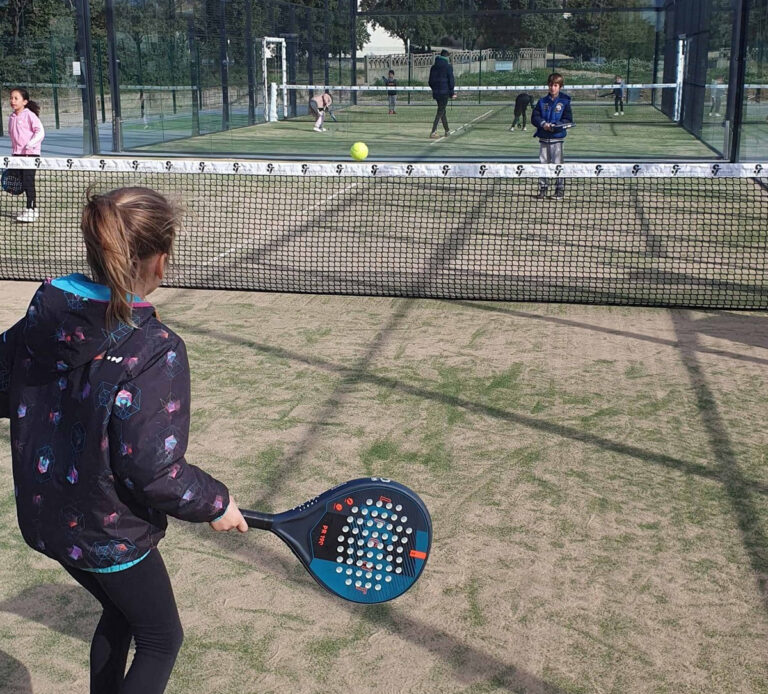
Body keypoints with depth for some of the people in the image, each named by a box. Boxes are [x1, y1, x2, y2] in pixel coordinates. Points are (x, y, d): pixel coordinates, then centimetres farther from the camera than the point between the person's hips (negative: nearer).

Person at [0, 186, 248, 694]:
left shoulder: (41, 318, -10)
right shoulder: (155, 351, -29)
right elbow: (151, 471, -27)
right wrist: (215, 503, -11)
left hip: (45, 516, 7)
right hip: (108, 533, -7)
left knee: (120, 613, 32)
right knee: (161, 640, 20)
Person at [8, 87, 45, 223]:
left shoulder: (29, 115, -9)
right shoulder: (12, 117, 13)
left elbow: (40, 131, -13)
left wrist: (30, 144, -23)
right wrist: (14, 152, 19)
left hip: (31, 154, -7)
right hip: (18, 154, 7)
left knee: (28, 181, -10)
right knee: (23, 183, 9)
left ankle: (30, 210, -5)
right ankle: (33, 208, 18)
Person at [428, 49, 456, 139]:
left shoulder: (433, 67, 10)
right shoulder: (448, 66, -7)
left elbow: (430, 81, 13)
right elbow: (451, 80, -8)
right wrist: (452, 93, 0)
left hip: (436, 92, 6)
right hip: (444, 92, -6)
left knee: (442, 111, 17)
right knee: (440, 112, -5)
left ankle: (447, 130, 26)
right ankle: (433, 132, -14)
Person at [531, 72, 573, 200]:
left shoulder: (564, 102, -1)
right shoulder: (542, 101, 8)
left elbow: (568, 120, -5)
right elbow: (534, 117, 4)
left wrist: (555, 126, -19)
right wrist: (543, 124, -15)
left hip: (557, 138, -3)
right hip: (543, 138, 3)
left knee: (557, 164, -4)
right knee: (543, 164, 8)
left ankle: (560, 189, 3)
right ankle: (542, 187, 17)